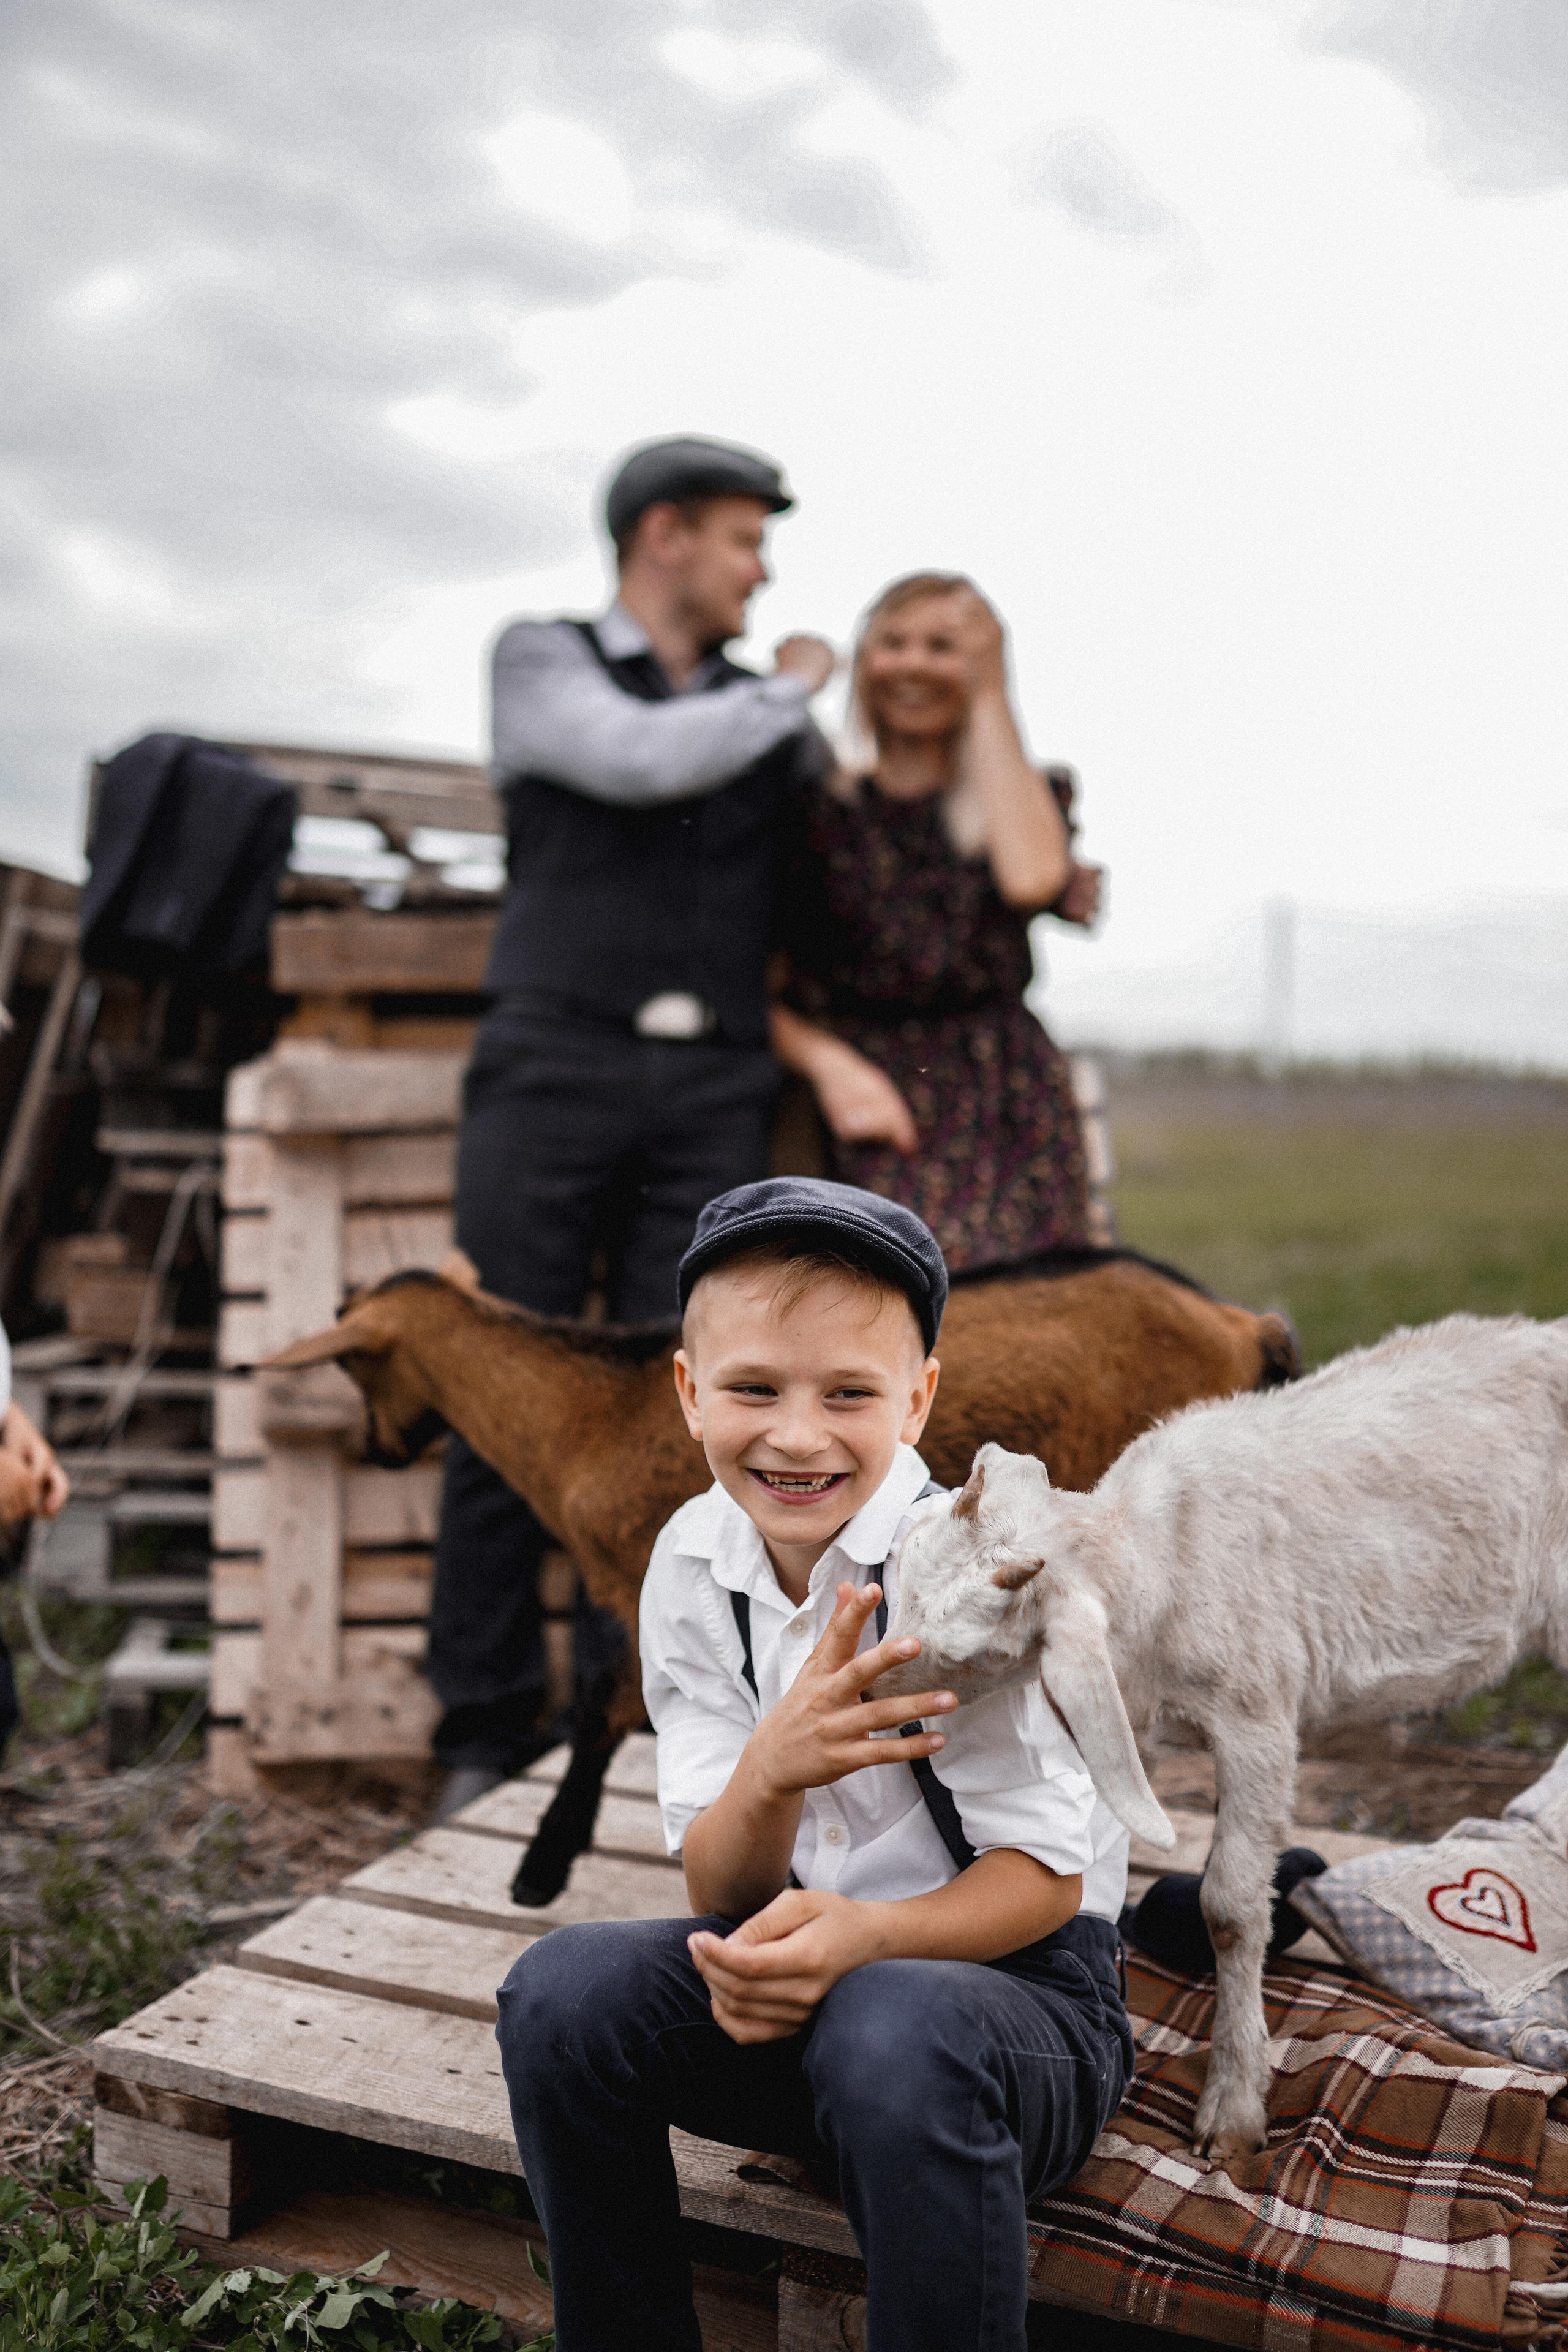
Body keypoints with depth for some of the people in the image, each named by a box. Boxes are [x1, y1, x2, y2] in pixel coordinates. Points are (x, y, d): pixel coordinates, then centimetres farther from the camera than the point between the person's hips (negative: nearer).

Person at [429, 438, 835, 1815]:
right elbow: (638, 762, -11)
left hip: (715, 1096, 3)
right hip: (554, 1070, -3)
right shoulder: (542, 658, 9)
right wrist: (793, 689, 4)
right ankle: (489, 1743, 8)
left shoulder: (767, 713, 19)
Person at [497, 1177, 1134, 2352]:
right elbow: (721, 1893, -8)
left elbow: (1046, 1878, -15)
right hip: (817, 1967, 5)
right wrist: (771, 1772, -31)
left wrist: (865, 1932, -34)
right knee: (565, 1989, -19)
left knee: (892, 2033, -36)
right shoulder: (693, 1564, -6)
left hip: (1014, 1979, -4)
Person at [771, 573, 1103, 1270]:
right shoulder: (817, 810, 11)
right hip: (876, 1122, -1)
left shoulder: (1024, 795, 15)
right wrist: (829, 1064, -13)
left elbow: (1032, 878, -10)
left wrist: (990, 695, -2)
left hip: (1011, 1109, 1)